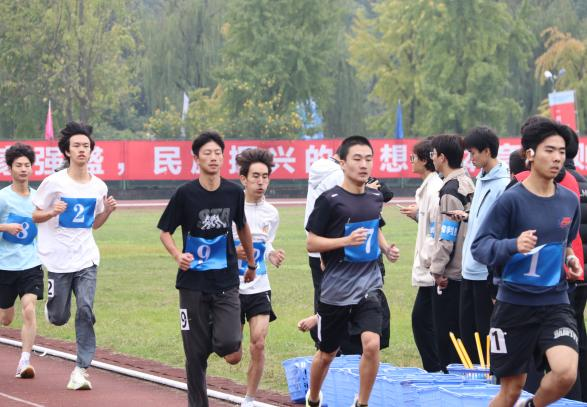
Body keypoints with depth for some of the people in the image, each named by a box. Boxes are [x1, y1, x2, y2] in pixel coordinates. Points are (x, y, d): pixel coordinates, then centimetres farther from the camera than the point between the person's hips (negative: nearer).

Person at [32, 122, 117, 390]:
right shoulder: (54, 182, -7)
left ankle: (81, 370, -8)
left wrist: (107, 211, -1)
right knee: (59, 318, 4)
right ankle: (50, 307, 42)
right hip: (58, 259, -2)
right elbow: (36, 216, 1)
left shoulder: (99, 186, 5)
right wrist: (53, 212, -19)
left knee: (85, 311, -13)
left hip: (86, 258, 2)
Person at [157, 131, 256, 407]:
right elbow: (165, 232, 0)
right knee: (196, 354, 3)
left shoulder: (234, 192, 1)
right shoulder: (186, 194, -7)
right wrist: (178, 255, -20)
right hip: (193, 283, -1)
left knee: (230, 349, -16)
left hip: (226, 281, 1)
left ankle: (222, 342, 18)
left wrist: (251, 264, 28)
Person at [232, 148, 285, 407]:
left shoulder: (271, 214, 4)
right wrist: (232, 252, -22)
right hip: (231, 287, -2)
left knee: (258, 344, -9)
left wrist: (272, 255, 0)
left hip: (259, 288, 3)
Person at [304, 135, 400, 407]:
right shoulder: (330, 200, -10)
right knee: (327, 354, 11)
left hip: (368, 285, 3)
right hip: (336, 289, -3)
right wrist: (347, 241, -22)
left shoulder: (375, 198, 6)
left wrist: (386, 248, 5)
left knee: (371, 344, -18)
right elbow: (312, 243, -10)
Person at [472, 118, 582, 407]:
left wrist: (569, 258, 4)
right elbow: (479, 247, -12)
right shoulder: (512, 200, -11)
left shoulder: (570, 201, 4)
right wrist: (513, 246, -29)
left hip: (555, 303, 3)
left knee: (566, 373, -21)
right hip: (514, 305, -3)